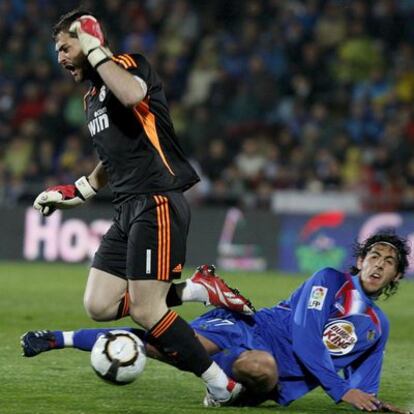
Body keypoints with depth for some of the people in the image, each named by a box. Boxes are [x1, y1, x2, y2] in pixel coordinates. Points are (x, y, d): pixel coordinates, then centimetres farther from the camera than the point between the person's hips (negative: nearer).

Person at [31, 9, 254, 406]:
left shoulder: (129, 65, -5)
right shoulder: (92, 97, 22)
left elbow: (133, 95, -32)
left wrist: (95, 50, -20)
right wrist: (75, 192, 31)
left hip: (157, 204, -9)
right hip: (127, 210, 9)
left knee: (144, 311, -14)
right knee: (99, 305, -2)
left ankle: (222, 385, -4)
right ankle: (196, 289, 7)